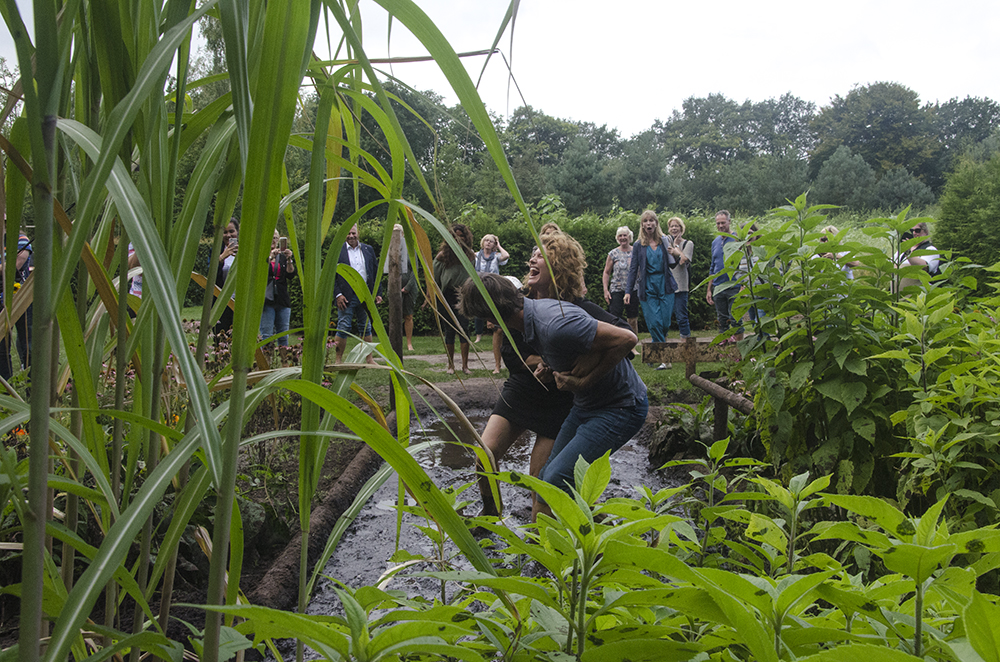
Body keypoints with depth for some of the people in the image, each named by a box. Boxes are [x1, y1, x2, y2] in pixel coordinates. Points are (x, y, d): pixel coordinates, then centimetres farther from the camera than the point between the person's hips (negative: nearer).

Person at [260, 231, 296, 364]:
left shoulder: (282, 257, 15)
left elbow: (290, 274, 2)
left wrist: (289, 259, -13)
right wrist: (270, 257, -21)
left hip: (282, 301, 4)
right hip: (266, 300, -4)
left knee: (283, 335, 5)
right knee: (266, 335, -8)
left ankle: (285, 363, 9)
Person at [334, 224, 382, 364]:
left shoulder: (368, 250, 11)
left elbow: (375, 272, 13)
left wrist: (377, 293, 6)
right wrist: (338, 294, -11)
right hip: (346, 296, -3)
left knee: (366, 327, 9)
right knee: (343, 328, -3)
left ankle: (369, 359, 17)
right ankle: (338, 359, 5)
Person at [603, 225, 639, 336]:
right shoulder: (613, 254, 3)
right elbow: (606, 273, 5)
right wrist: (605, 290, -5)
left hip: (633, 289, 1)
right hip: (617, 290, -1)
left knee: (633, 319, 8)